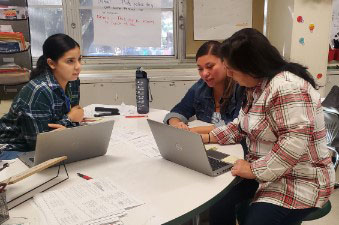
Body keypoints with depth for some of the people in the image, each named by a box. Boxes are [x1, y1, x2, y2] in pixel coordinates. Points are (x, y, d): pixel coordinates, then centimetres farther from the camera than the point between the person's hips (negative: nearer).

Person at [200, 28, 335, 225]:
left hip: (299, 182, -8)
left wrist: (254, 170, -25)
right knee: (216, 204, -7)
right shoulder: (257, 86, 8)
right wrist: (207, 138, 6)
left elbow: (296, 142, -32)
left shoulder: (287, 87, -25)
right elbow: (243, 125, 16)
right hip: (264, 173, 9)